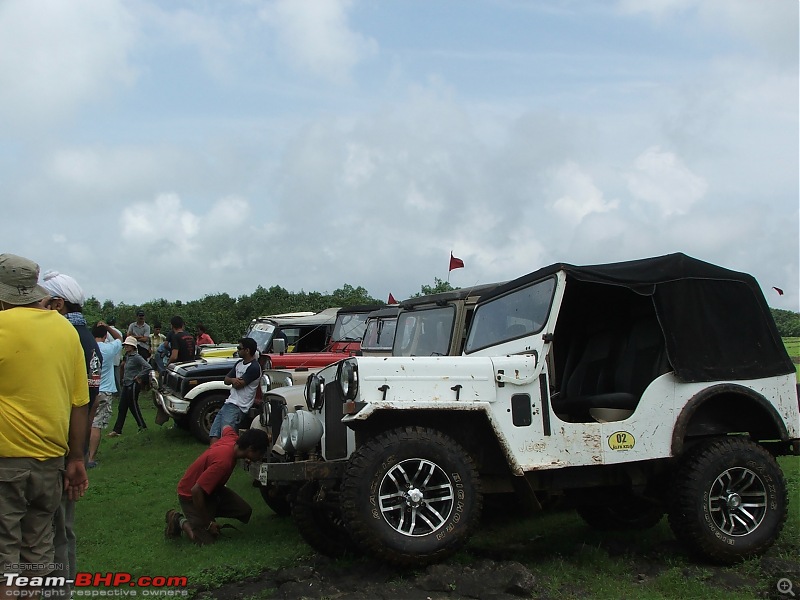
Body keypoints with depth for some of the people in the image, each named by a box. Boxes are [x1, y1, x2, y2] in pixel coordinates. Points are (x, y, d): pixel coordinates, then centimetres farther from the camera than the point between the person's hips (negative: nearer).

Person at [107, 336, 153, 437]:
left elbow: (148, 368, -24)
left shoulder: (136, 357, -15)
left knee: (133, 406, 0)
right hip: (126, 385, 9)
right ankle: (117, 430, 7)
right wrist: (124, 379, 15)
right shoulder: (127, 356, 12)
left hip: (133, 385, -9)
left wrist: (138, 377, -17)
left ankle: (143, 427, 15)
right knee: (122, 408, 6)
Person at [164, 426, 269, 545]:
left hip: (211, 487, 9)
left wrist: (261, 438, 13)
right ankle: (179, 520, 7)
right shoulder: (223, 462, -38)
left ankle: (209, 513, 15)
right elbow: (196, 491, -35)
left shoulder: (231, 437, -13)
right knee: (207, 539, -15)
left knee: (245, 512, -2)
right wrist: (208, 523, -25)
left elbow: (226, 429, 15)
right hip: (191, 495, -9)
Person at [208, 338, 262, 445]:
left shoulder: (254, 367, -12)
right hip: (229, 403, 10)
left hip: (237, 407, -10)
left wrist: (233, 381, 8)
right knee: (214, 435, 1)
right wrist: (233, 380, -6)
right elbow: (226, 380, 17)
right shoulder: (239, 364, 19)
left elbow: (238, 385, -16)